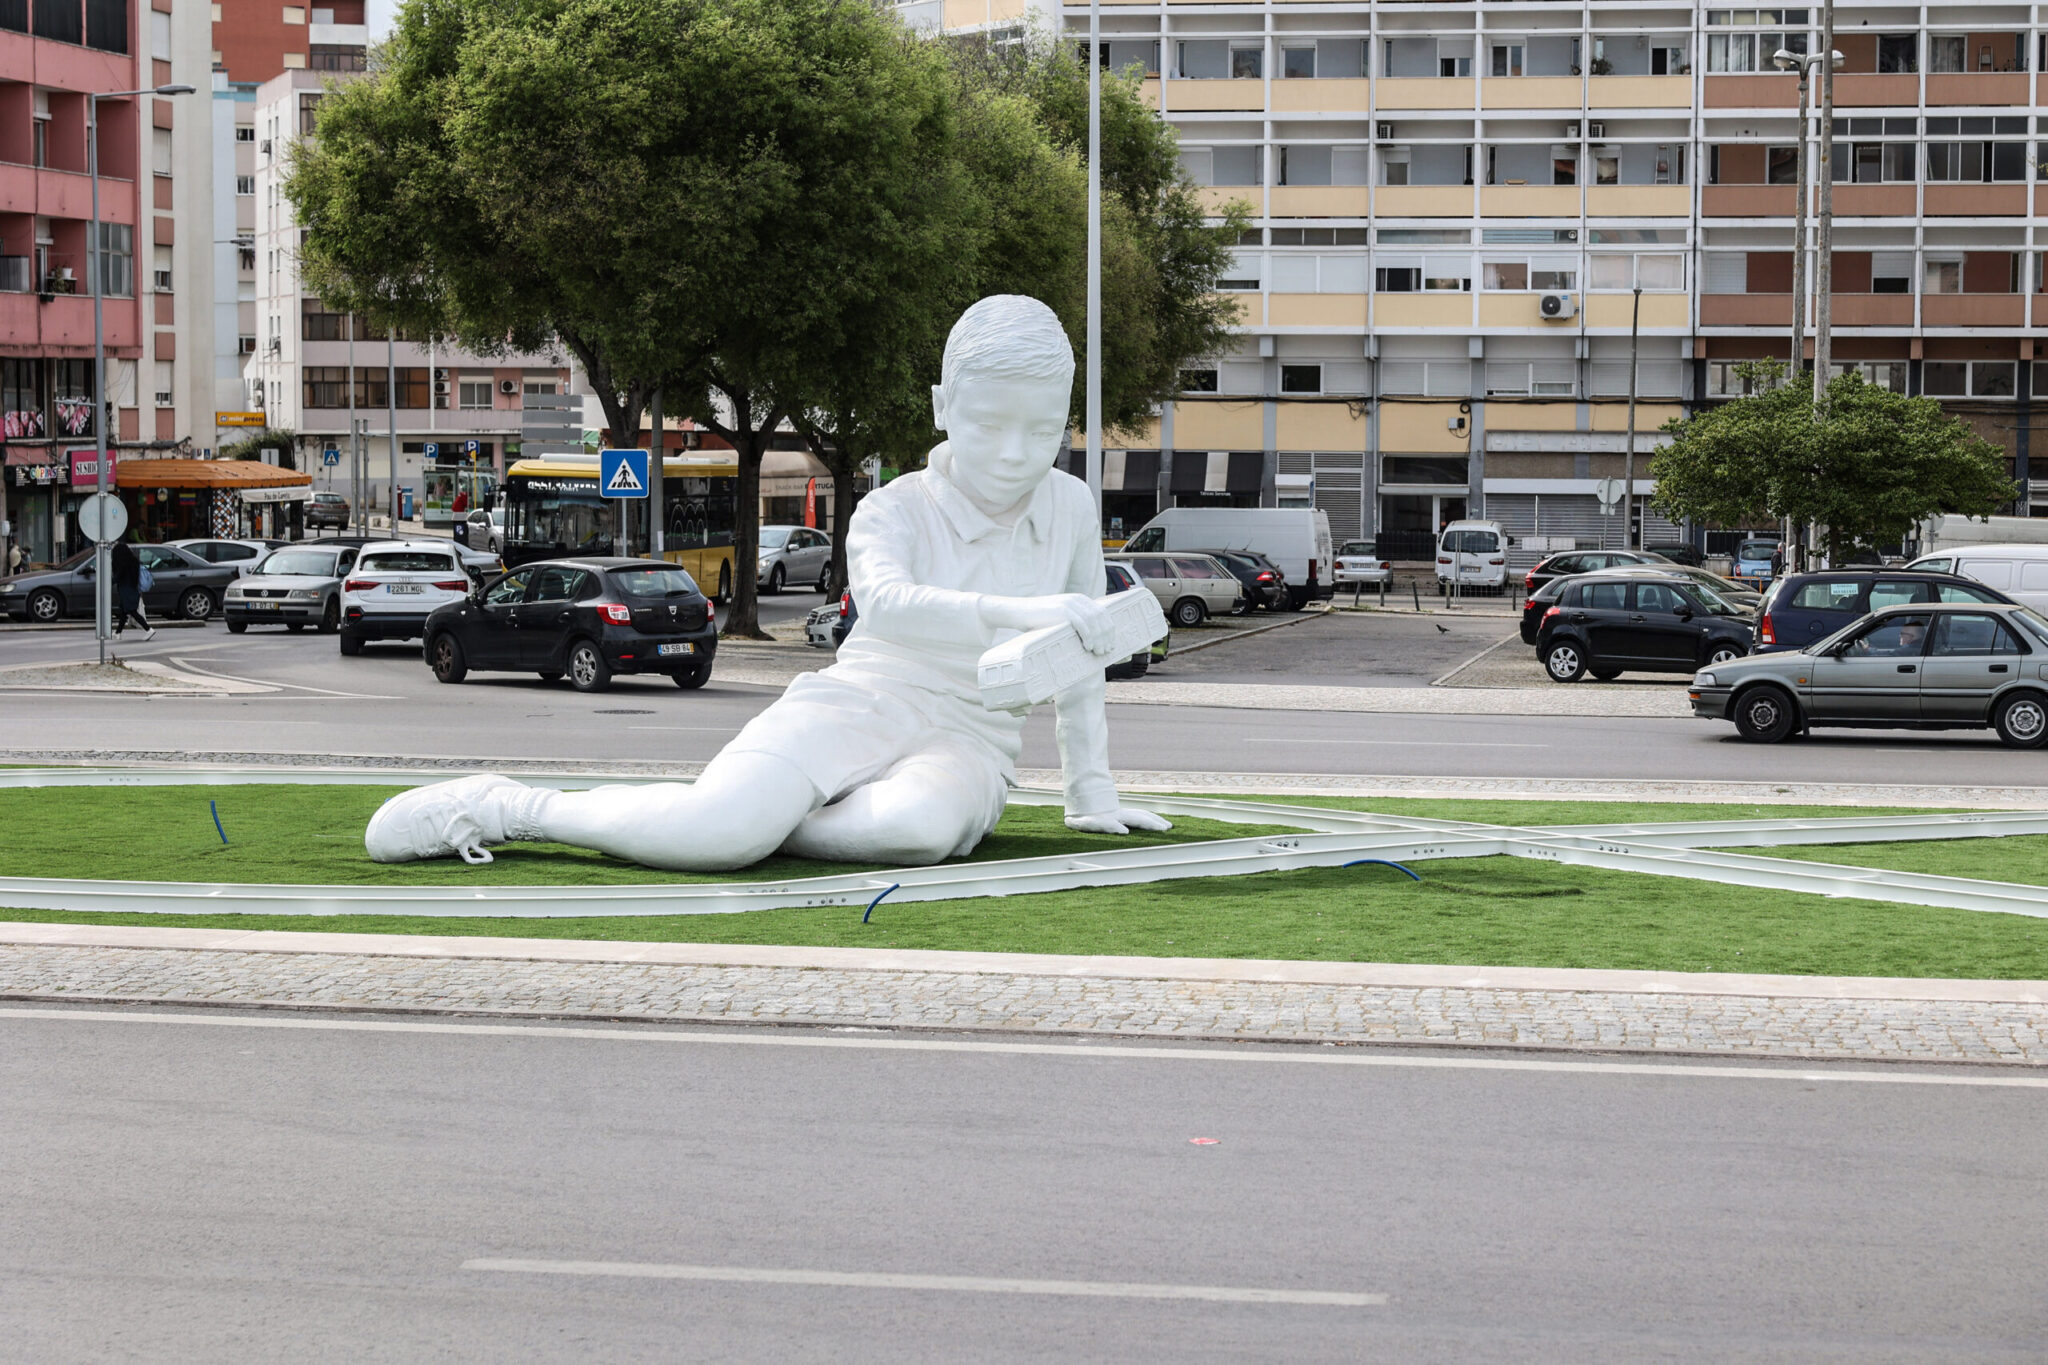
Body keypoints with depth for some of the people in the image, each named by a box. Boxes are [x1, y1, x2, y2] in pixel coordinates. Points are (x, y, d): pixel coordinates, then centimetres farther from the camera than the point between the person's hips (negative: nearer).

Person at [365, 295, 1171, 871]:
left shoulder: (1071, 509, 7)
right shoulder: (894, 510, -4)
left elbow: (1079, 647, 21)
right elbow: (886, 603, -28)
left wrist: (1091, 789, 22)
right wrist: (1014, 612, -44)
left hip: (967, 747, 3)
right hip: (852, 707, -2)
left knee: (923, 825, -41)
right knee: (720, 824, -35)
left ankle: (754, 822, -18)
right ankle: (506, 808, -11)